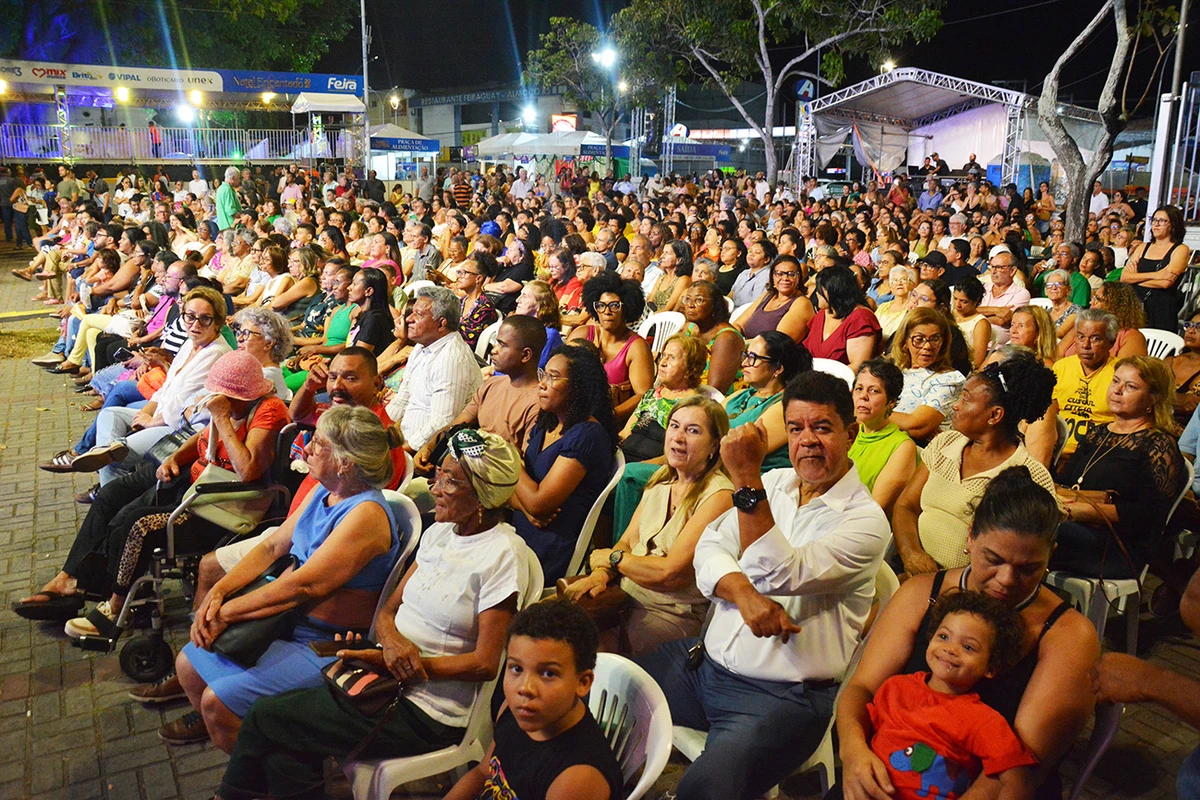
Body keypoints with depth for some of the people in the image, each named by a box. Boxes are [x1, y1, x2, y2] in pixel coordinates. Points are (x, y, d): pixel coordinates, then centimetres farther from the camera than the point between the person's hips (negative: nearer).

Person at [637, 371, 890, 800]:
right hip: (704, 661, 7)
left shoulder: (866, 519, -10)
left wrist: (746, 479, -28)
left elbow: (780, 575, -22)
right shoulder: (772, 483, 10)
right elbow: (709, 547, 2)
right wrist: (744, 594, -18)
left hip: (782, 696, -6)